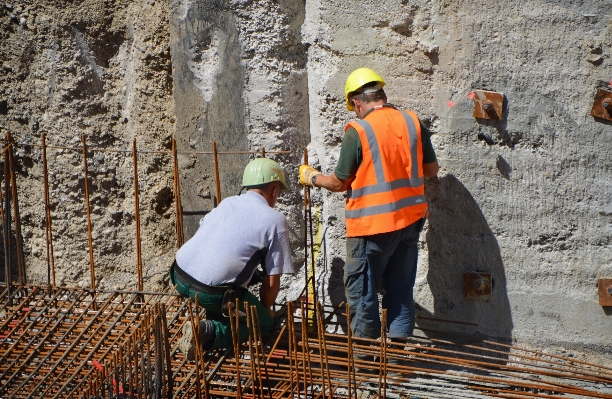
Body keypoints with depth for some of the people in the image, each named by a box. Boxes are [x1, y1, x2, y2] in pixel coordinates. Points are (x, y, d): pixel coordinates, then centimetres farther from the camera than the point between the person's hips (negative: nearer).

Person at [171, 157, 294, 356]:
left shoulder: (227, 202, 17)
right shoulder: (276, 220, 0)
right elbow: (272, 281, -1)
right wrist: (264, 309, 19)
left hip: (179, 275, 7)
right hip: (210, 291, -7)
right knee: (264, 324, 13)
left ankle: (215, 320, 24)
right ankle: (209, 332, -8)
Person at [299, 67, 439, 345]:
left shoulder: (358, 131, -13)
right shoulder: (413, 122, 1)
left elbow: (339, 183, -7)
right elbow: (431, 170, 10)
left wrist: (312, 177, 12)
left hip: (373, 223, -6)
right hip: (410, 218, 6)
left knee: (361, 287, 8)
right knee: (401, 283, 15)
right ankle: (399, 344, 21)